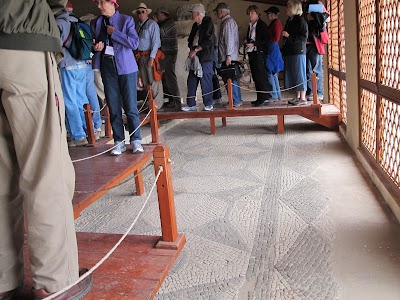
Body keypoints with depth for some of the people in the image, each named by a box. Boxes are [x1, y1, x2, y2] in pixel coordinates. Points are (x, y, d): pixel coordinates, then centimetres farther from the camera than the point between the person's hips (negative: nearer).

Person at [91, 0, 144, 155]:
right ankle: (119, 142, 10)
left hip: (126, 67, -3)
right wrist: (95, 47, -3)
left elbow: (134, 43, -10)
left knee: (130, 106, -4)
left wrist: (113, 32, -11)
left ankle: (136, 141, 5)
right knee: (113, 108, 3)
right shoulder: (95, 23, 12)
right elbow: (91, 43, 20)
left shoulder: (126, 20, 1)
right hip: (107, 67, 4)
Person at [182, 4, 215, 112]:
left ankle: (208, 104, 7)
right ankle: (191, 105, 13)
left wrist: (195, 50, -13)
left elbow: (208, 41, -14)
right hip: (194, 57, 8)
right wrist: (191, 50, 1)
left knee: (206, 81, -4)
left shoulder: (208, 24, -6)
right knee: (191, 81, 7)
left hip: (205, 58, -8)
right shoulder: (195, 25, 18)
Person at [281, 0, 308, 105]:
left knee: (299, 74, -6)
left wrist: (289, 36, -17)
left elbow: (304, 37, -13)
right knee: (293, 74, 9)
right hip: (289, 52, 8)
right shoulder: (289, 21, 16)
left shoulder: (300, 20, -7)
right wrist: (284, 50, 17)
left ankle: (303, 98, -1)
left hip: (298, 51, -8)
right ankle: (297, 97, 15)